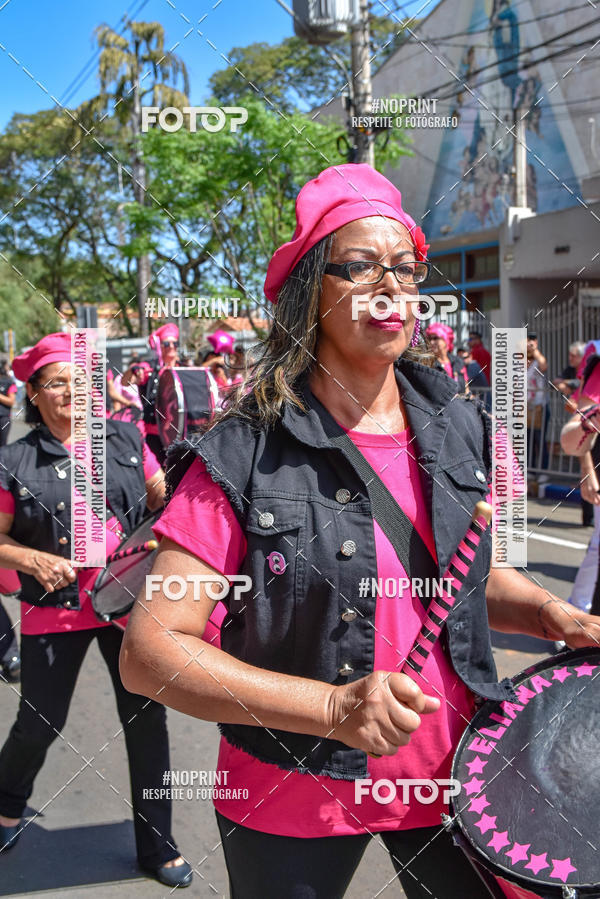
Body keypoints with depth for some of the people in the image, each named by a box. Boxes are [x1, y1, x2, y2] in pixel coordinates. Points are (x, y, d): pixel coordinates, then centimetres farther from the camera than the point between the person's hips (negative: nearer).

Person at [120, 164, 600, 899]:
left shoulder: (458, 429, -1)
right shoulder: (244, 456, -18)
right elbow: (149, 652, -20)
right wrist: (333, 708, -28)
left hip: (450, 778, 4)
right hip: (292, 808, -3)